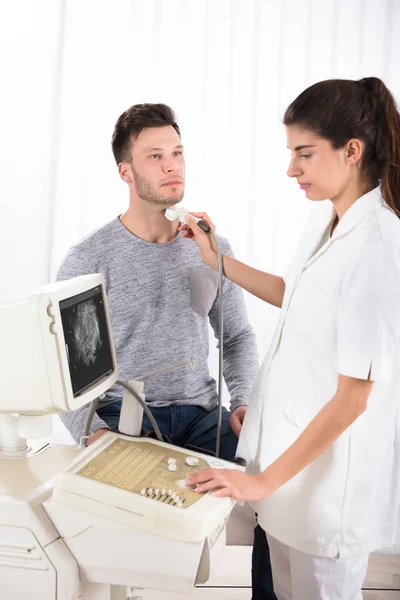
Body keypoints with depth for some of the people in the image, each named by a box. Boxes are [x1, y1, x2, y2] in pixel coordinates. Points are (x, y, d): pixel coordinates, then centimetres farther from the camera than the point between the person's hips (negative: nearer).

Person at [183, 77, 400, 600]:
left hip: (331, 461, -8)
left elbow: (352, 398, -24)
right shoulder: (325, 219, 1)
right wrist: (218, 261, 16)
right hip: (286, 437, 8)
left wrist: (265, 479, -19)